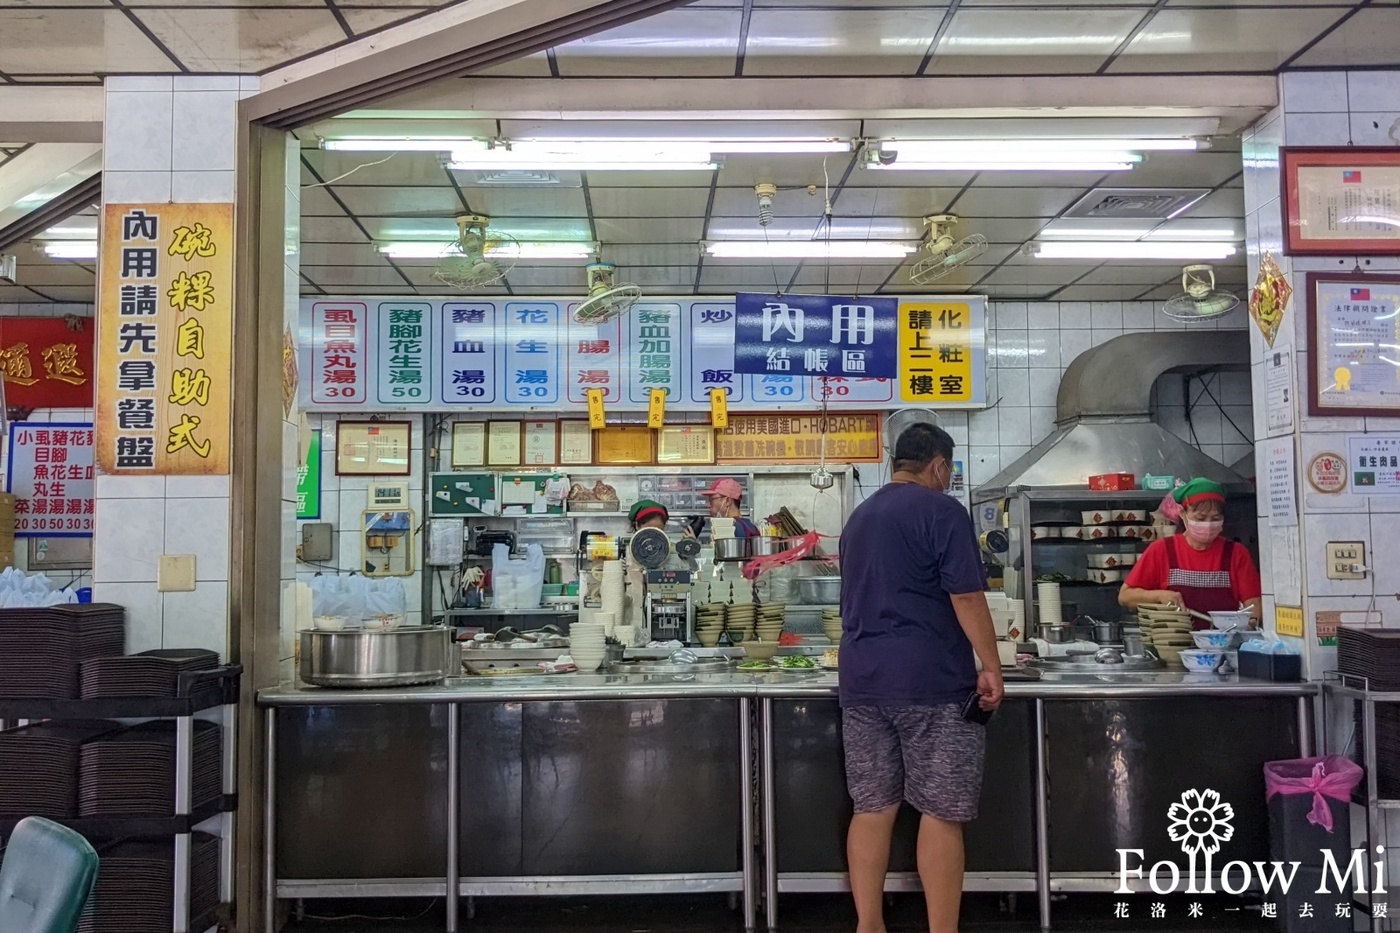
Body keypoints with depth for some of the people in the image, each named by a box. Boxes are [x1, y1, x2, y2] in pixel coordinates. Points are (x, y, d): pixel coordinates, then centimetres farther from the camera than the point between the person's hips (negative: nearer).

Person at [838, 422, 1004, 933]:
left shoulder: (860, 515, 18)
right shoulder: (940, 509, -5)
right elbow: (966, 597, -12)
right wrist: (991, 666, -5)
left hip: (862, 677, 7)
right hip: (930, 678, -7)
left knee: (872, 807, 9)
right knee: (941, 812, -1)